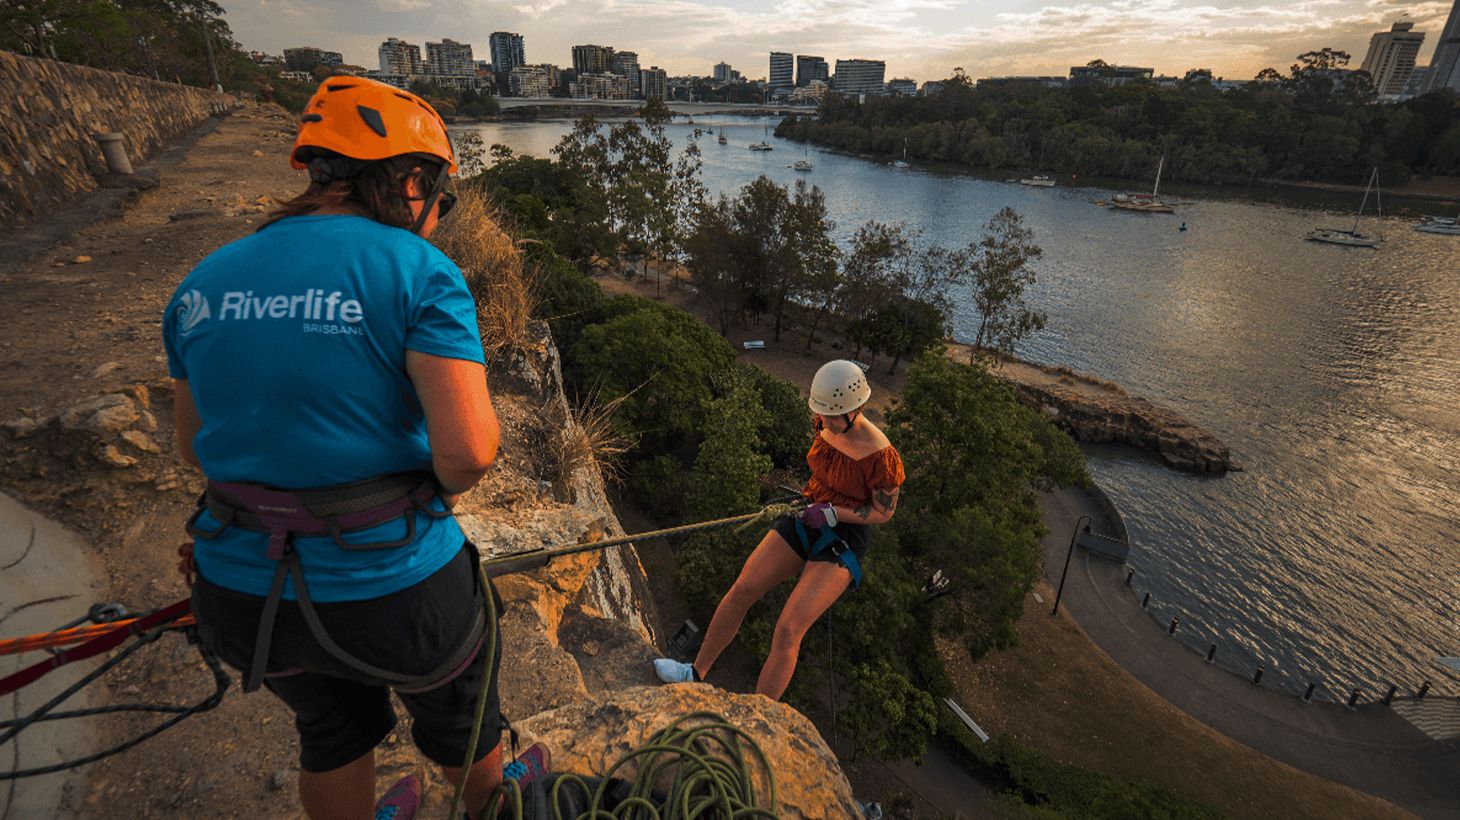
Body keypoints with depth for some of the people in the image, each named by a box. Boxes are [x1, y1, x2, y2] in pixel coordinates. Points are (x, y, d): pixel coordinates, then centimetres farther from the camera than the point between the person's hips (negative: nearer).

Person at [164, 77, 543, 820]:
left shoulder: (204, 283, 2)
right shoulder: (418, 272, -17)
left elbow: (194, 446, 11)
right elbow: (469, 451, -26)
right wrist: (445, 485, -5)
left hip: (239, 589, 5)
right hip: (391, 587, -4)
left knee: (331, 731, 33)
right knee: (459, 713, 29)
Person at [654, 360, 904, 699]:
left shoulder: (881, 455, -23)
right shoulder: (826, 424, -4)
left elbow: (884, 512, -11)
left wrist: (832, 513, -19)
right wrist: (807, 491, 8)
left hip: (845, 539, -6)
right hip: (806, 519, 6)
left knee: (787, 630, -14)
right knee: (742, 589, -2)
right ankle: (696, 673, 18)